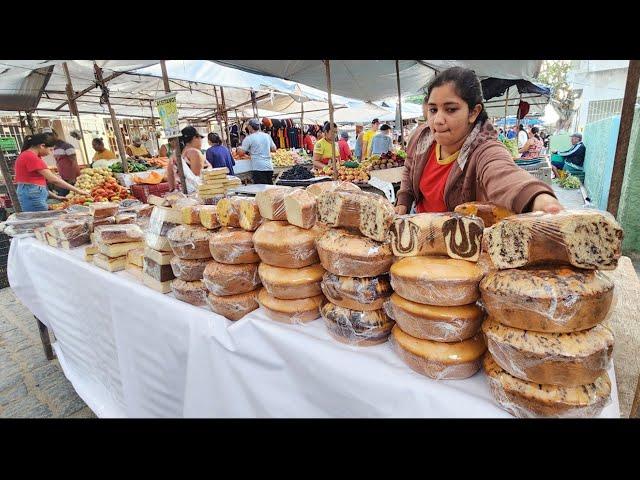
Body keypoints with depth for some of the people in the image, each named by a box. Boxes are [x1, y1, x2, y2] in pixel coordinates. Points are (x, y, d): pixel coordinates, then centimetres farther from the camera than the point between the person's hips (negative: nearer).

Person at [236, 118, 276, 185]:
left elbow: (241, 152, -6)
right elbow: (274, 149, 17)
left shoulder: (249, 138, -4)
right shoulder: (267, 136, 11)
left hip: (258, 168, -6)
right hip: (269, 167, 6)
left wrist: (238, 148, 15)